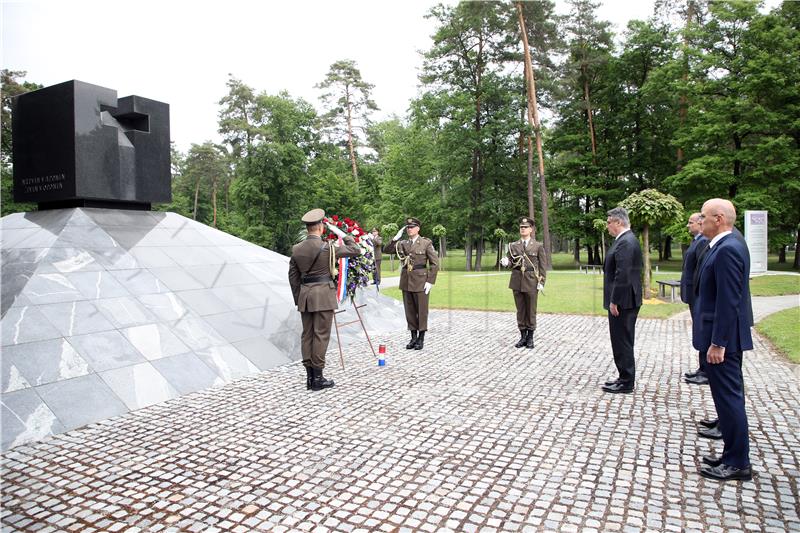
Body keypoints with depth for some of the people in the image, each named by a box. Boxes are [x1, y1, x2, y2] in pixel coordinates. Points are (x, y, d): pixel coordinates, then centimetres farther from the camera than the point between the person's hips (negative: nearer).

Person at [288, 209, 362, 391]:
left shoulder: (296, 249, 5)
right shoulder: (327, 247, -10)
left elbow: (293, 277, 10)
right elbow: (355, 250, -3)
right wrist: (341, 233, 5)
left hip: (305, 295, 5)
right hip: (323, 295, -5)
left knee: (307, 335, 10)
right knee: (321, 335, -1)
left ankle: (309, 376, 15)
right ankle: (318, 378, 4)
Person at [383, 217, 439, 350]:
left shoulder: (426, 243, -3)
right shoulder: (402, 244, 9)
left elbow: (435, 263, -5)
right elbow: (386, 250, 4)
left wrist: (430, 281, -11)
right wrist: (395, 238, -8)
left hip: (420, 281, -4)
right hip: (406, 281, 4)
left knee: (422, 311, 2)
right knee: (410, 311, 9)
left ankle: (421, 339, 12)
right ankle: (413, 338, 20)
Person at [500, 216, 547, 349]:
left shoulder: (538, 246, 1)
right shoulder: (513, 245, 8)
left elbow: (543, 266, 0)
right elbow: (510, 262, 8)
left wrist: (541, 282, -8)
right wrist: (505, 262, -16)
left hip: (531, 282, -2)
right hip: (517, 281, 2)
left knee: (531, 310, 5)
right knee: (520, 310, 8)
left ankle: (530, 337, 16)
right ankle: (523, 337, 16)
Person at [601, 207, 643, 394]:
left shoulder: (625, 242, -19)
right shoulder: (626, 239, 14)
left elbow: (622, 275, -24)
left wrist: (614, 301, -20)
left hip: (622, 302, -10)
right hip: (625, 300, 10)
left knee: (622, 341, -1)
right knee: (623, 340, 17)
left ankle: (626, 383, 8)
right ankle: (625, 378, 27)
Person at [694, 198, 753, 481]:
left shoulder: (727, 249, -19)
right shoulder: (728, 246, 12)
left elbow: (728, 301, -23)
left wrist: (717, 343, -22)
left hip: (722, 338, -10)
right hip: (723, 336, 10)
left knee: (729, 398, 0)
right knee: (729, 397, 17)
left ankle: (737, 463, 12)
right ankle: (733, 455, 29)